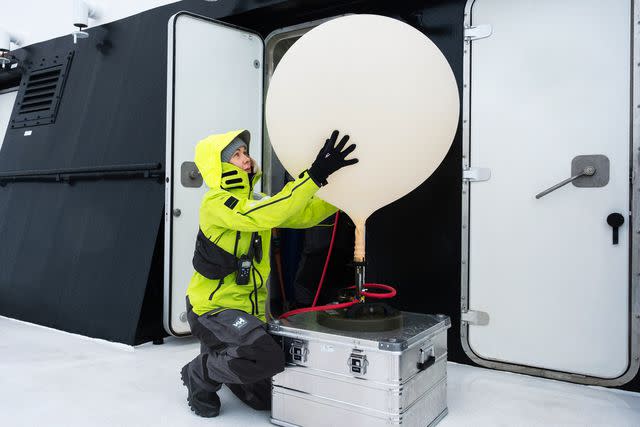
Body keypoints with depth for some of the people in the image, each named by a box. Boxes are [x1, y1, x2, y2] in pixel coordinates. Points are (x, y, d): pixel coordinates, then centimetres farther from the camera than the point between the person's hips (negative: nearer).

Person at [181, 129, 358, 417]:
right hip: (213, 307, -7)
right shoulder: (216, 203, -18)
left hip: (249, 310, 7)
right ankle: (200, 374, -2)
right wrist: (315, 175, -39)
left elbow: (303, 215, 3)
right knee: (269, 358, -31)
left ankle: (225, 365, 35)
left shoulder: (254, 201, 9)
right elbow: (266, 217, -35)